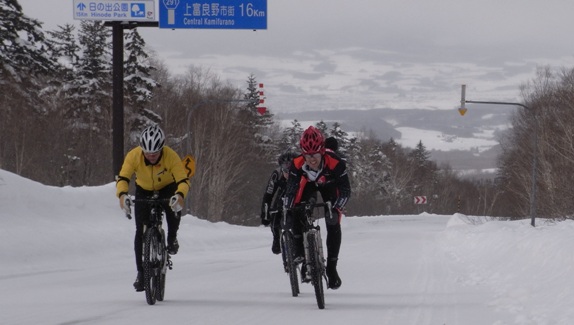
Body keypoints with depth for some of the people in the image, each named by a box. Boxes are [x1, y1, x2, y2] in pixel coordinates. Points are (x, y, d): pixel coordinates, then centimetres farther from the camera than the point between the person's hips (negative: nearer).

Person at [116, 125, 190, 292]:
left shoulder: (171, 157, -32)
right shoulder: (133, 156, -29)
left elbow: (183, 181, -37)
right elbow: (122, 178, -35)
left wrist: (180, 195, -58)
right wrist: (122, 195, -55)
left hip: (167, 188, -1)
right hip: (144, 191, 1)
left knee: (174, 205, -34)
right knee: (141, 231, -10)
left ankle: (172, 239, -6)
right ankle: (141, 272, 0)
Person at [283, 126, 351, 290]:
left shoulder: (335, 163, -40)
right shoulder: (298, 164, -36)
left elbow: (345, 190, -33)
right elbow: (290, 190, -27)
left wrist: (336, 208, -46)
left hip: (329, 184, -1)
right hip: (308, 183, 1)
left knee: (333, 224, -13)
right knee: (297, 217, -15)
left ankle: (332, 267, 0)